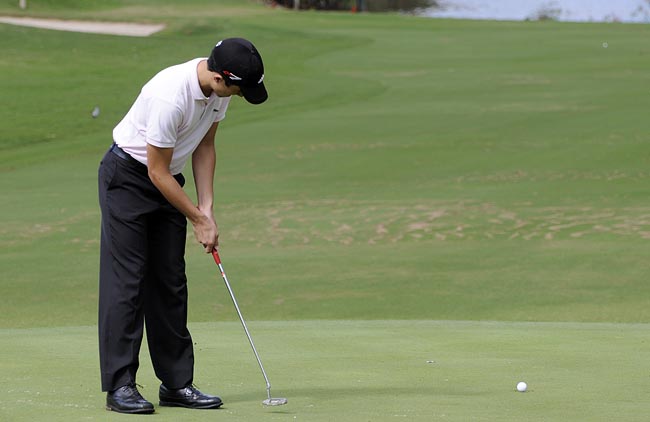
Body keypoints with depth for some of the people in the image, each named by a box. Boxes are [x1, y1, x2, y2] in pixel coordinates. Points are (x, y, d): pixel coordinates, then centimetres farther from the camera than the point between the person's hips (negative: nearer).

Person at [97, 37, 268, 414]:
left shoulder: (219, 88, -8)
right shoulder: (171, 96, -33)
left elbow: (205, 146, 7)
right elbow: (157, 172, -23)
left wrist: (207, 208, 0)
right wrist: (199, 220, -14)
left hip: (166, 178, 8)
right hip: (128, 175, -8)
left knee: (170, 281, 6)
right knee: (126, 280, -10)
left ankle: (177, 383, 8)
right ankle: (120, 386, -9)